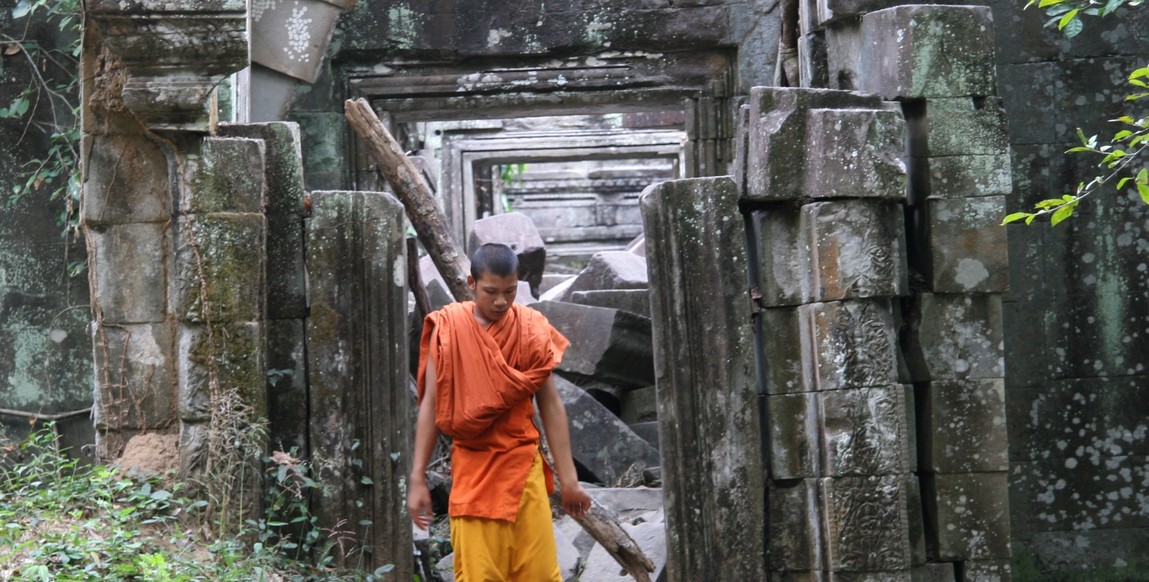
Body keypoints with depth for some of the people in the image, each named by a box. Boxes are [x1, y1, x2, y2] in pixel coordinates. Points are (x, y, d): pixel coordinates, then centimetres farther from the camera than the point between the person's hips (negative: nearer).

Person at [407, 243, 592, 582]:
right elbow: (430, 405, 0)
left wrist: (567, 476, 1)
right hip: (473, 470, -1)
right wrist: (417, 478, -2)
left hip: (523, 467, 1)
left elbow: (550, 403, 4)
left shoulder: (531, 329, 1)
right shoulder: (447, 329, -3)